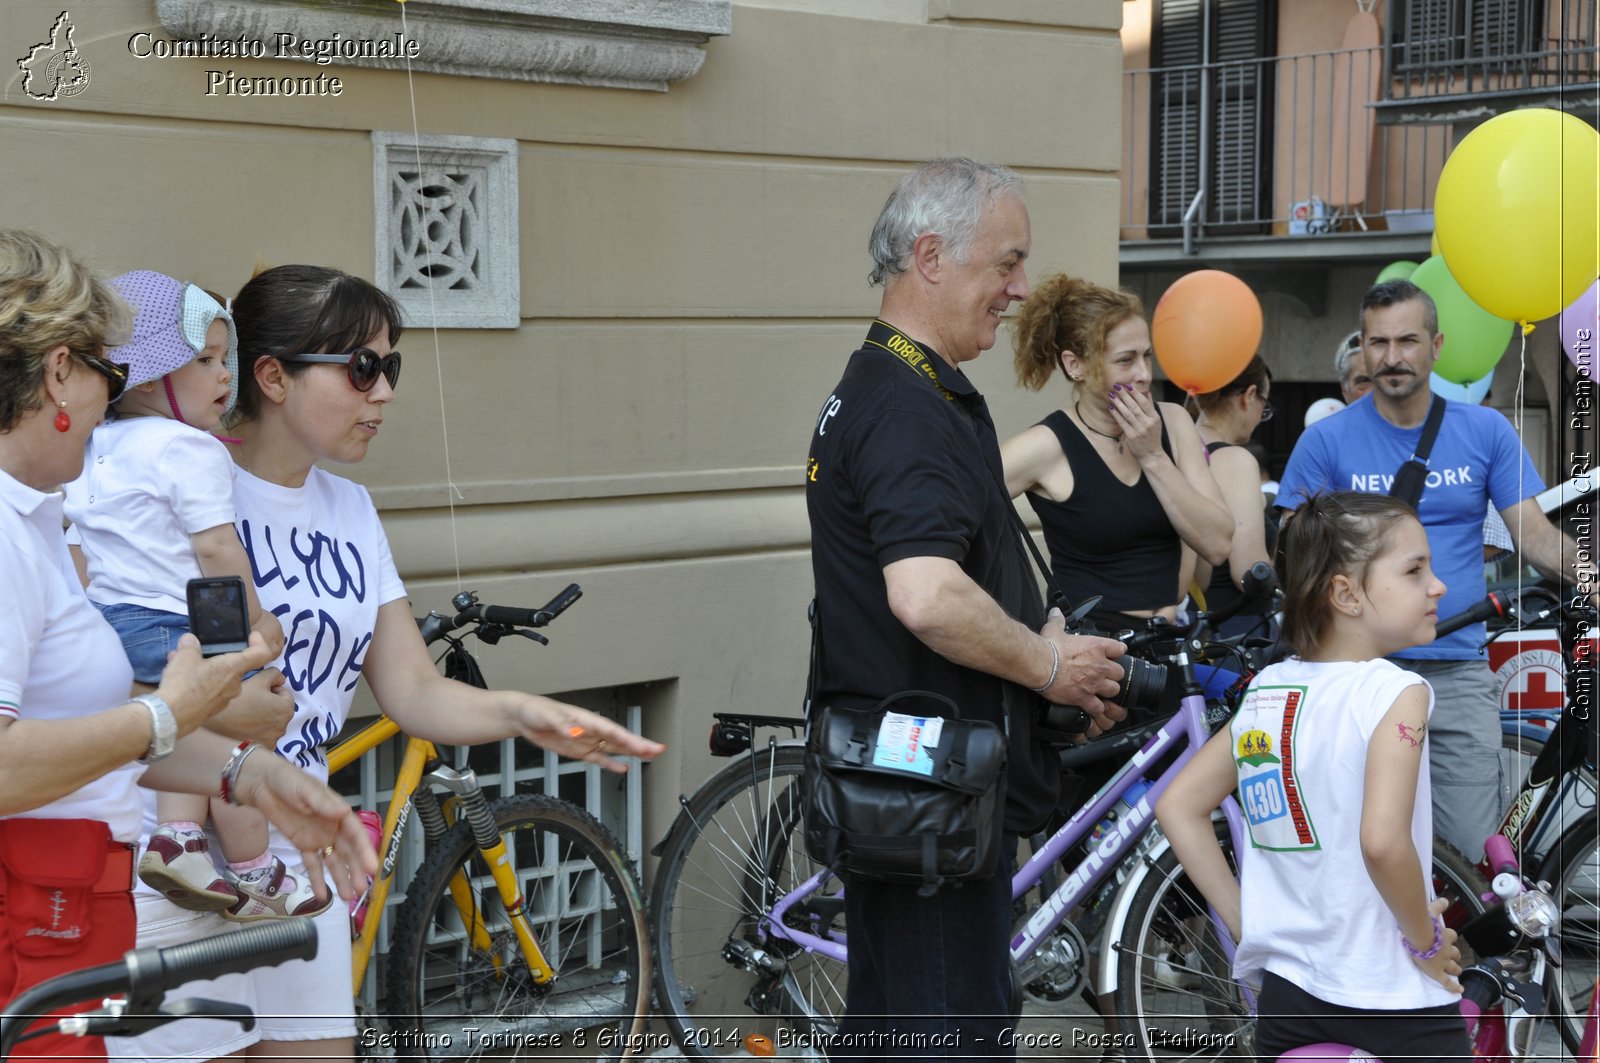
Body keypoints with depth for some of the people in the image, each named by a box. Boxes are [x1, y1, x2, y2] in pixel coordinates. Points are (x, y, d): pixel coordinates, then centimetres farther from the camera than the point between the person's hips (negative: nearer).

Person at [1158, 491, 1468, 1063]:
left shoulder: (1266, 689, 6)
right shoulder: (1396, 692, -14)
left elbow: (1178, 807, 10)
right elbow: (1383, 840, -28)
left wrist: (1243, 919, 11)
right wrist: (1426, 940, -13)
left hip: (1286, 991, 6)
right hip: (1399, 1002, -6)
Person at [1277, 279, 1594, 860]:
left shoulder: (1486, 431, 7)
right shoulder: (1325, 440, 2)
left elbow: (1533, 533, 5)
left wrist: (1585, 569, -14)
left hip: (1457, 673, 1)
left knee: (1471, 856, -3)